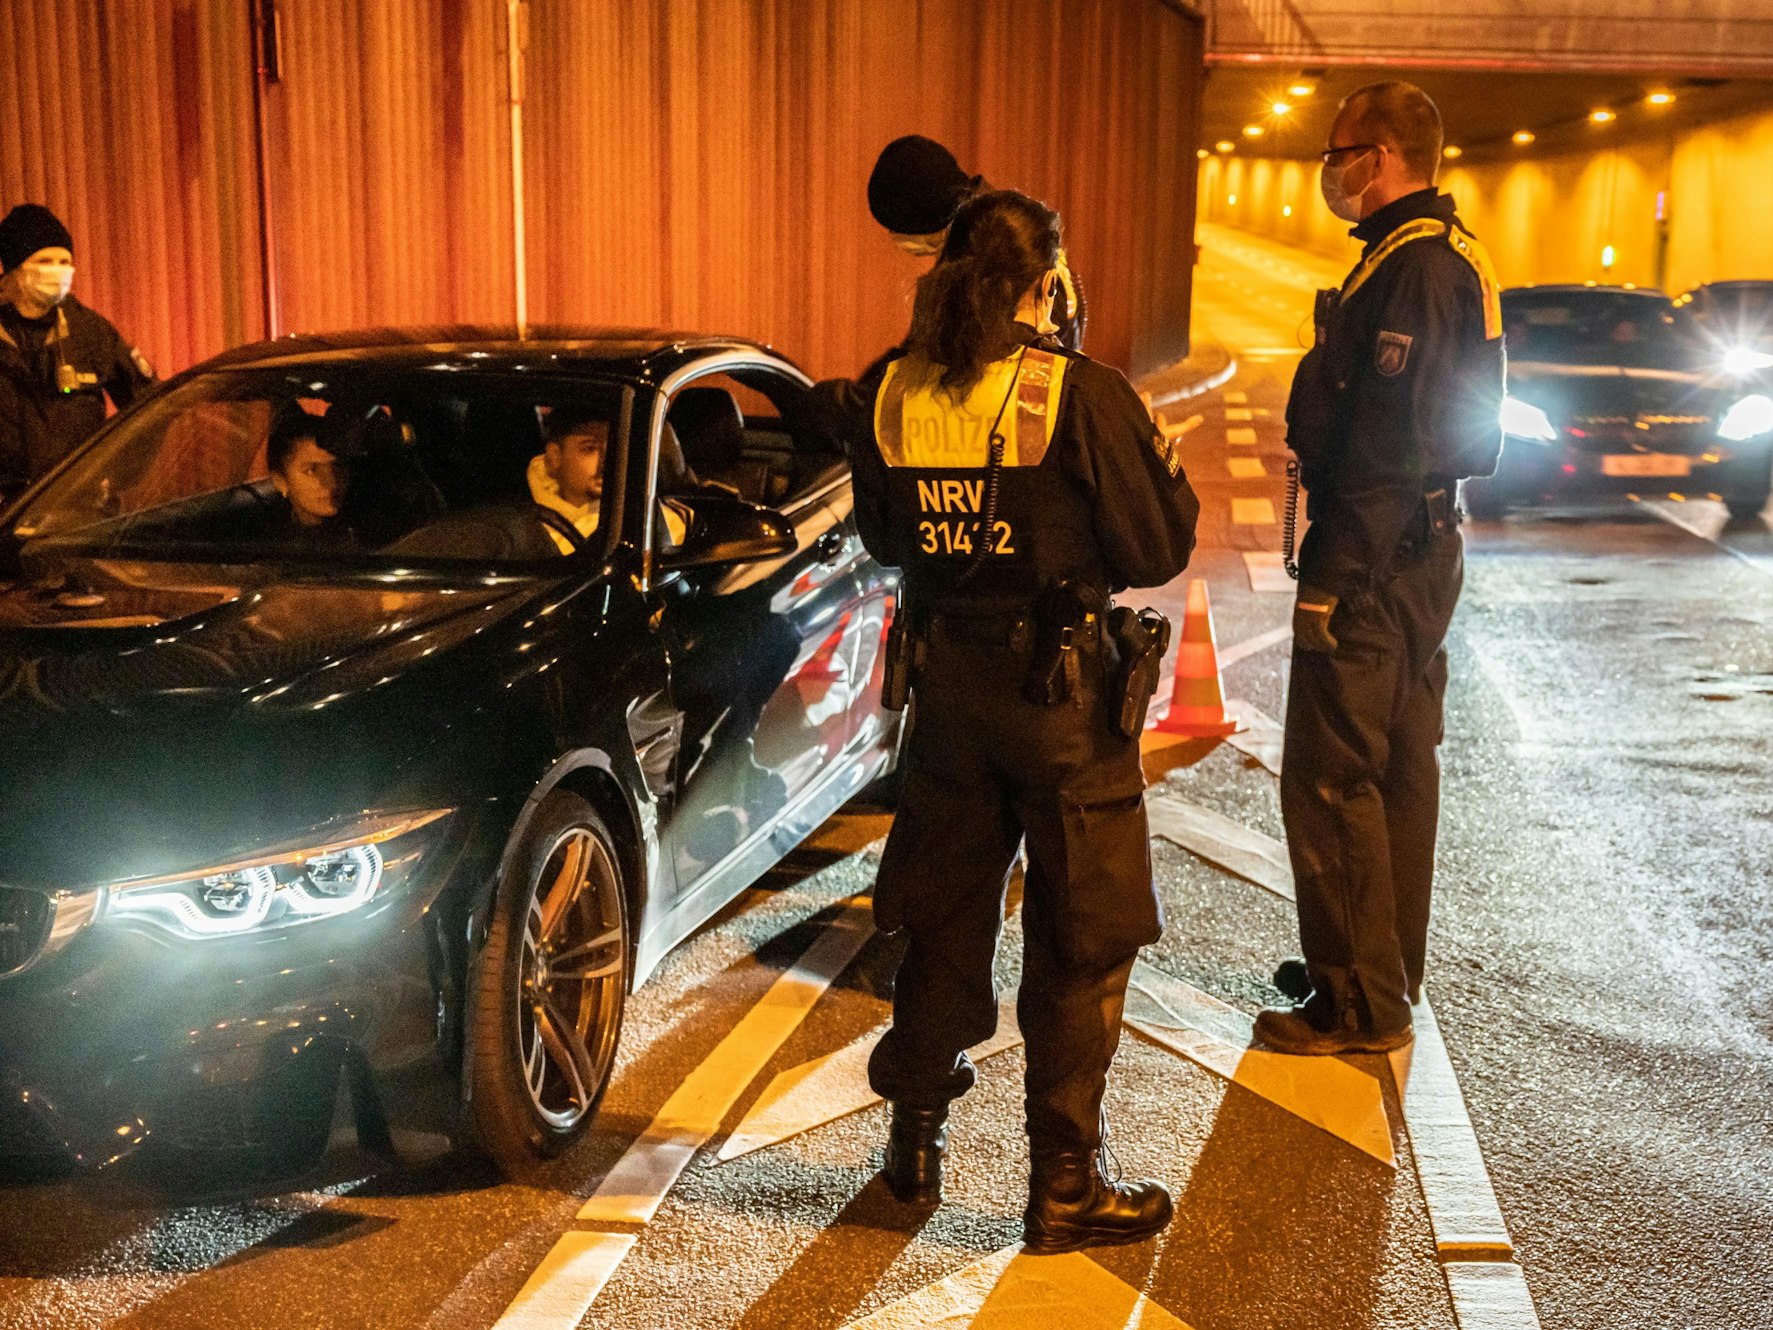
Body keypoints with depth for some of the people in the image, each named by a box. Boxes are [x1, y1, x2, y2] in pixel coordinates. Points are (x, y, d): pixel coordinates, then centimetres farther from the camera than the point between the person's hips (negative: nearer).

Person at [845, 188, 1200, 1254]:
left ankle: (917, 1136, 34)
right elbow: (1159, 548, -9)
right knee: (1083, 937, 7)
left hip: (945, 677, 5)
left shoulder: (896, 397, 0)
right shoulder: (1081, 397, -15)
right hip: (1061, 687, -5)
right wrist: (1160, 457, 8)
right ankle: (1066, 1186, 15)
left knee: (943, 909, 20)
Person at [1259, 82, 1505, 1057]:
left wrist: (1332, 580, -23)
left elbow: (1384, 451, -25)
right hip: (1421, 550, 11)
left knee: (1331, 781, -4)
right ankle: (1383, 970, 29)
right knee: (1397, 769, 17)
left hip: (1377, 563, -11)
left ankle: (1360, 1003, 5)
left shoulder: (1412, 272, -18)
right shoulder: (1445, 258, 15)